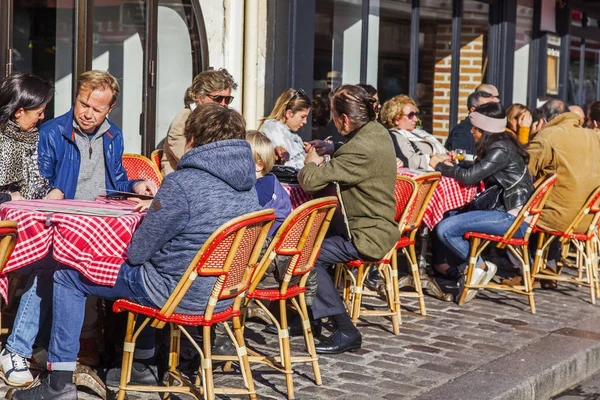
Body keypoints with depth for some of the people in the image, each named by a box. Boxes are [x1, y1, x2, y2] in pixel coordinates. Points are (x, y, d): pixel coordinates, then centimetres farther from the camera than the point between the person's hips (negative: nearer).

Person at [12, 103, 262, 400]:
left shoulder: (183, 183, -24)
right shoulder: (248, 184, 0)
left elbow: (137, 253, -16)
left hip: (182, 294, -8)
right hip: (226, 292, 8)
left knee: (67, 276, 8)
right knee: (142, 272, 36)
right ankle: (140, 358, 44)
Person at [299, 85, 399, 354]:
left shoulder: (360, 148, -27)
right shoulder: (377, 131, 4)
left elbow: (309, 181, -29)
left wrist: (311, 162, -6)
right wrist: (334, 150, 11)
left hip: (367, 238, -11)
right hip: (379, 225, 11)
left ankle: (345, 332, -12)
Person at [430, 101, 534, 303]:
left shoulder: (501, 150, -15)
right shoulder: (501, 145, 15)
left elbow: (470, 176, -19)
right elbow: (476, 172, 19)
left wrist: (440, 166, -5)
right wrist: (451, 165, 6)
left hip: (513, 218, -11)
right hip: (507, 211, 11)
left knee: (445, 228, -18)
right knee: (449, 216, 18)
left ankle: (481, 267, 0)